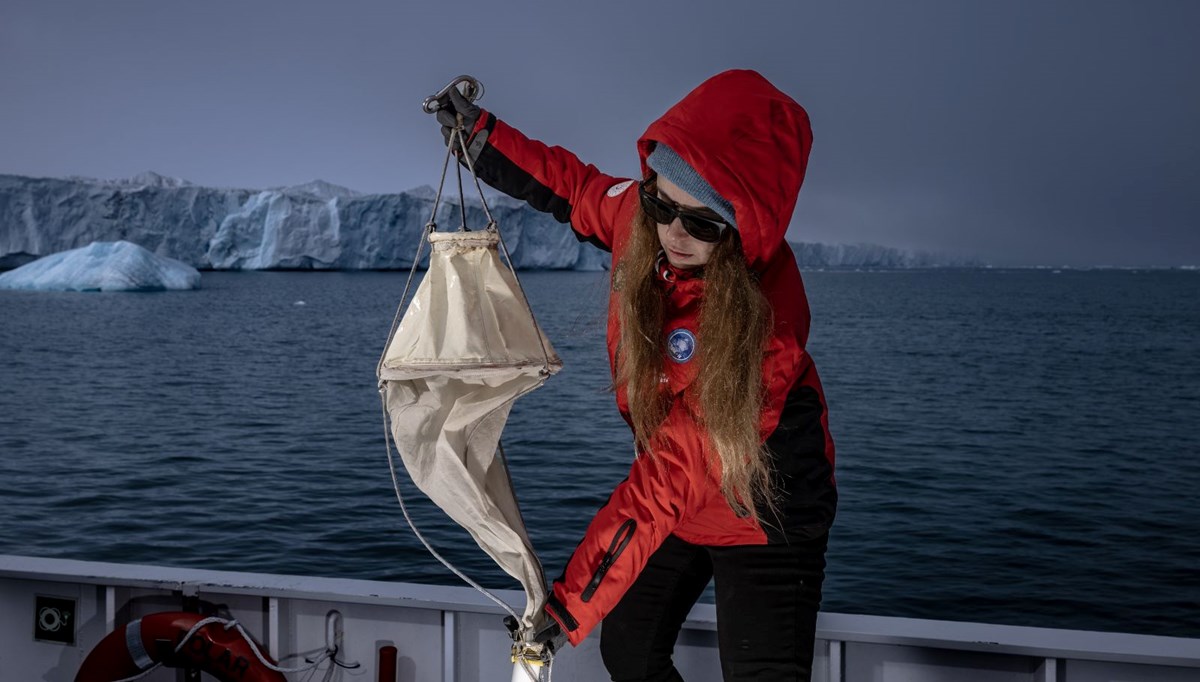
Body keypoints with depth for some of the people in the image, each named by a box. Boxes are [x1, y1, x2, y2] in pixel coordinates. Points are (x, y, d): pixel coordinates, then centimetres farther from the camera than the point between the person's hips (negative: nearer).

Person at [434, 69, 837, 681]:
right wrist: (481, 135, 9)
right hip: (681, 501, 7)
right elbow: (578, 190, 9)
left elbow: (674, 473, -35)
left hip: (762, 515, -6)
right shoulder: (639, 216, -18)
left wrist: (575, 597, -34)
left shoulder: (761, 327, -36)